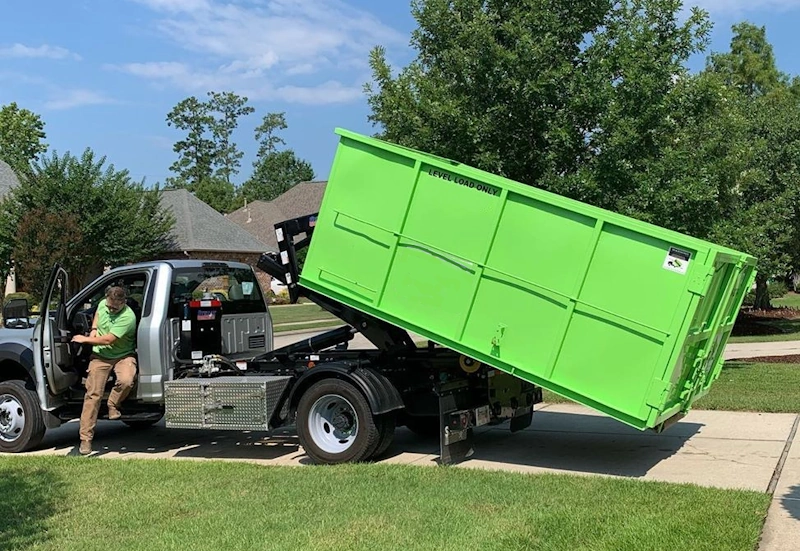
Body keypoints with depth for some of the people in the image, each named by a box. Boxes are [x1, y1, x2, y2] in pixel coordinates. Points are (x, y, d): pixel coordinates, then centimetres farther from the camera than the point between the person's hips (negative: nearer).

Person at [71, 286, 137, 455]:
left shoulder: (127, 317, -25)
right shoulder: (103, 304, -3)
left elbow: (108, 339, -26)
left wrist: (85, 339, -13)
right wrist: (94, 329, 5)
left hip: (123, 355, -4)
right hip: (100, 355, 4)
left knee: (126, 381, -35)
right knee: (93, 394, -6)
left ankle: (113, 405, -1)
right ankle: (85, 438, -2)